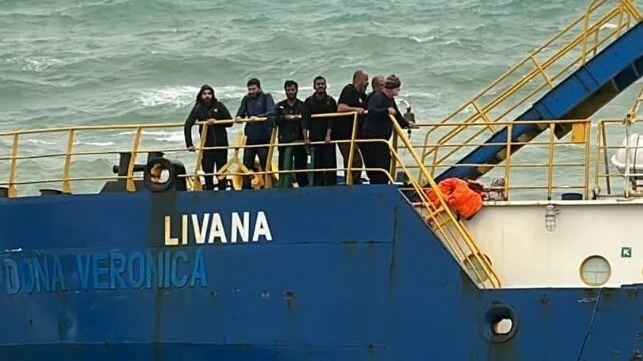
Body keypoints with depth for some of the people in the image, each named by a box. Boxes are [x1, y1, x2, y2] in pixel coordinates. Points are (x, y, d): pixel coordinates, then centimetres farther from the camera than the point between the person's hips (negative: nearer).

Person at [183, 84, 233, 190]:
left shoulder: (219, 106, 3)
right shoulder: (198, 109, -1)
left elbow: (230, 122, 1)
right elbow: (187, 126, -8)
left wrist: (216, 122, -16)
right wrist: (189, 144, -17)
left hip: (221, 144, 1)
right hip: (207, 145, -1)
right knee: (208, 173, -2)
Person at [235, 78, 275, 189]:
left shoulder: (266, 97, -1)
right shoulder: (247, 99, 13)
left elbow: (271, 112, -15)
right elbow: (241, 111, 4)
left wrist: (258, 117, -30)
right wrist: (238, 117, -20)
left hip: (264, 137, -4)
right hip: (251, 137, 4)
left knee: (265, 165, 0)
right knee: (247, 165, 3)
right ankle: (246, 188, 7)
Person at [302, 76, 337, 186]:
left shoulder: (330, 101, 5)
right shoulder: (308, 102, 8)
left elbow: (332, 119, -3)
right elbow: (305, 120, 1)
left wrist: (328, 135, -15)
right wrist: (306, 137, -9)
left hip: (327, 138, -1)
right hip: (314, 138, 1)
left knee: (330, 163, -6)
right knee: (317, 164, -1)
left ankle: (331, 185, -7)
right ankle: (317, 186, 1)